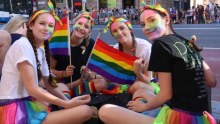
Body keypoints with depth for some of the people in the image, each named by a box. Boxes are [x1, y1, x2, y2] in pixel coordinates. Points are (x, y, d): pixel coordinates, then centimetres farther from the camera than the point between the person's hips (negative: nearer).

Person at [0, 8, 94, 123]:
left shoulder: (41, 51, 14)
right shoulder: (23, 44, -13)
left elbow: (49, 84, 14)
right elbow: (31, 89, -18)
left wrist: (69, 101, 0)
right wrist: (67, 104, -17)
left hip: (28, 103, 9)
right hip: (16, 111, -9)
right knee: (86, 111, -20)